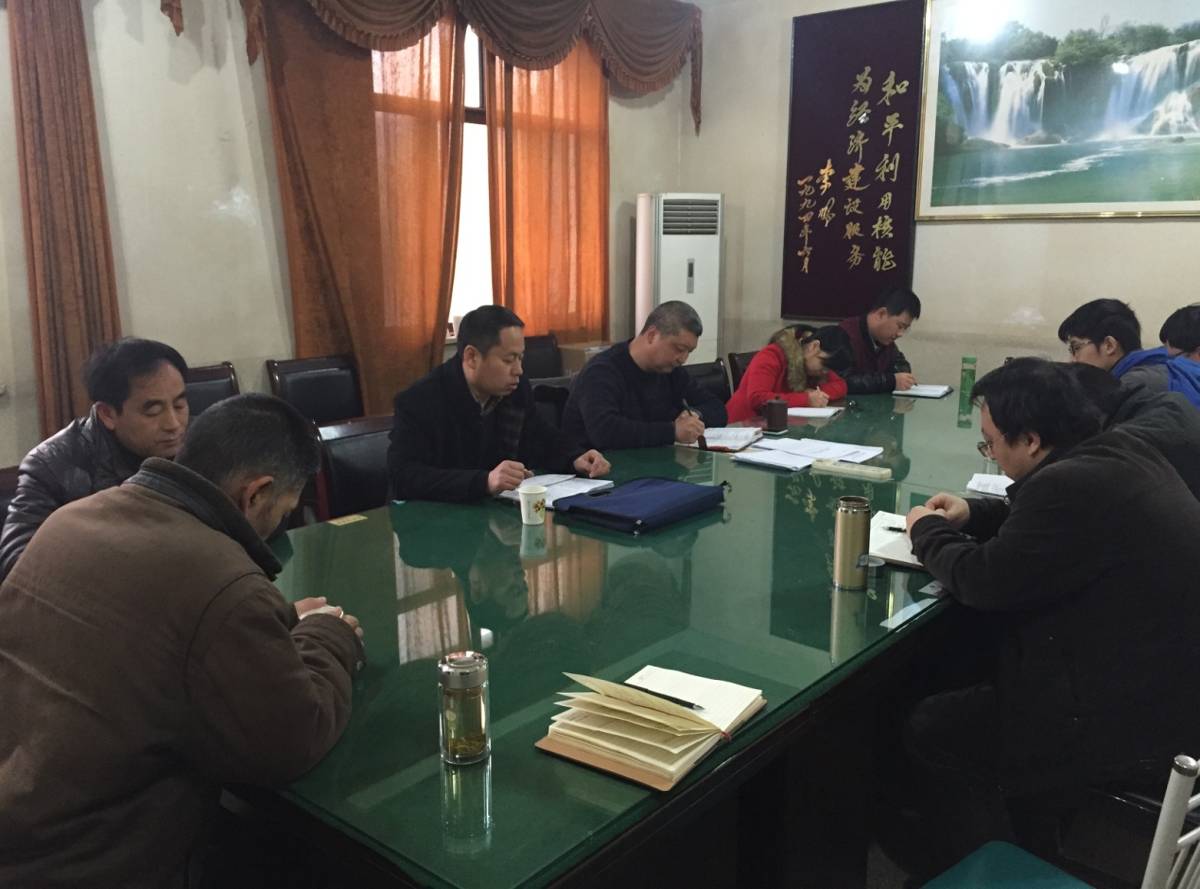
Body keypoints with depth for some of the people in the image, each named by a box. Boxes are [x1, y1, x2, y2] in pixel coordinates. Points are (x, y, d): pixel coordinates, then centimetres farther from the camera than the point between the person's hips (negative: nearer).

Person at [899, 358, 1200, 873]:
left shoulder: (1073, 484, -28)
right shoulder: (1120, 453, 4)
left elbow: (982, 580, -20)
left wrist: (928, 531, -2)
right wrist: (969, 515, 10)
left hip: (1123, 723, -10)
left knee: (926, 733, 1)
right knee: (962, 671, 22)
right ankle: (998, 860, 34)